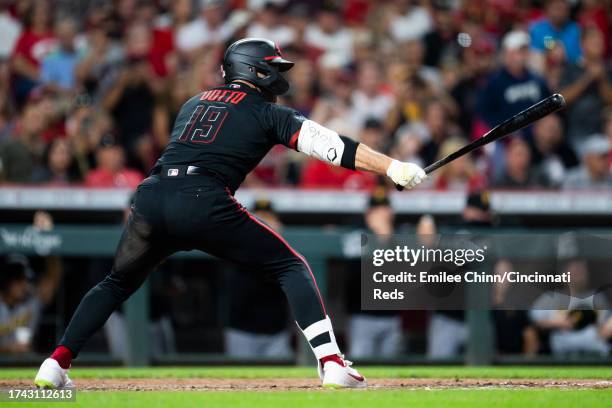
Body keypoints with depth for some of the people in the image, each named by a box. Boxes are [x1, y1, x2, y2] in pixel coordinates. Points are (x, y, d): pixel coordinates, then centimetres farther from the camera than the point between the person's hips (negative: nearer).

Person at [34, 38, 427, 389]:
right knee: (292, 267, 9)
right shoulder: (267, 112, 14)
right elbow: (331, 144, 5)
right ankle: (332, 363, -5)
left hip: (152, 197, 5)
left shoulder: (195, 102, 30)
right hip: (205, 204, -5)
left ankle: (56, 364, 13)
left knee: (118, 283, 26)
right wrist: (392, 167, 2)